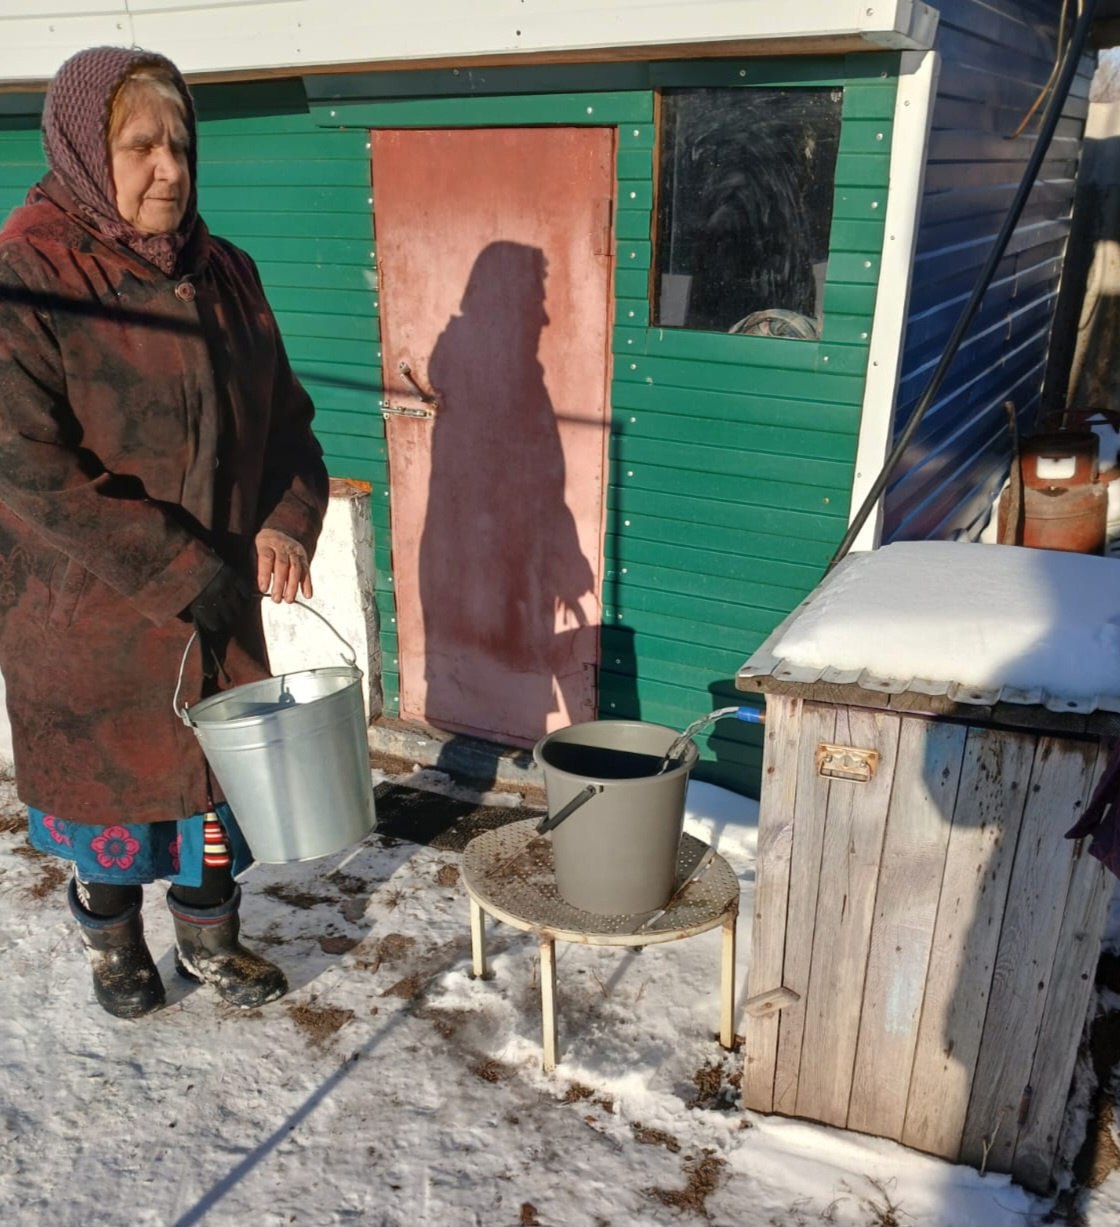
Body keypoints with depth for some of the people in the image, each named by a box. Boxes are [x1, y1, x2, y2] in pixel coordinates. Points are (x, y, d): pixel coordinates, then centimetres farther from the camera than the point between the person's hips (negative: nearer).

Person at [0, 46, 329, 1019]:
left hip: (221, 596, 5)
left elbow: (283, 416, 8)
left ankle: (210, 934, 39)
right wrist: (180, 573, -22)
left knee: (217, 763, 16)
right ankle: (113, 942, 40)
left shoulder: (223, 273, 2)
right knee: (105, 775, 13)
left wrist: (286, 524, -11)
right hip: (91, 609, -5)